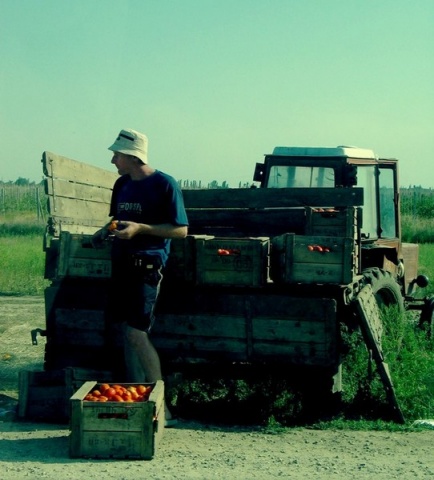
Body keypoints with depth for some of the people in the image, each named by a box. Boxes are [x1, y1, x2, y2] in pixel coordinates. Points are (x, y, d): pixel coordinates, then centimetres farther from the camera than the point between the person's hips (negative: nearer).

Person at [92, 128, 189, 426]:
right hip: (123, 262, 8)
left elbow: (181, 230, -11)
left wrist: (140, 228, -19)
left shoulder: (164, 184, -10)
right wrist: (106, 230, 6)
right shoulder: (122, 185, 12)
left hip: (148, 264, -8)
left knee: (137, 332, -12)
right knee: (129, 332, 9)